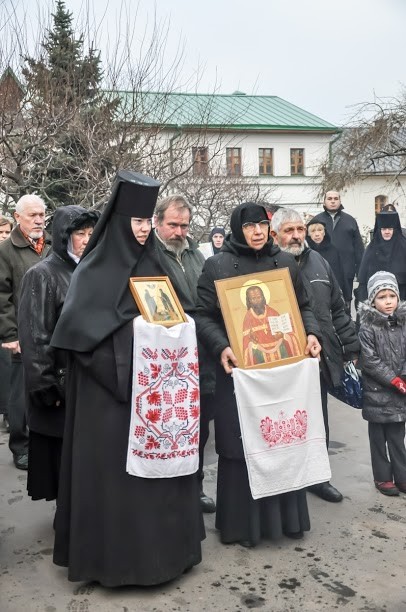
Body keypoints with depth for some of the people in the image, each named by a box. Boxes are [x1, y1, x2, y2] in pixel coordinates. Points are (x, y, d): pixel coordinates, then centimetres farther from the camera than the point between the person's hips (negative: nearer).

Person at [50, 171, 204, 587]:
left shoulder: (152, 263, 10)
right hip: (109, 386, -6)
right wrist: (130, 327, -21)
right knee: (114, 465, 1)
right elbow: (77, 325, -18)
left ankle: (159, 543, 27)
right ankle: (114, 551, 17)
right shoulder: (95, 269, -9)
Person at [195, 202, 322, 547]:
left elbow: (303, 307, 15)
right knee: (241, 445, 1)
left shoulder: (286, 263, 9)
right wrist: (221, 347, -21)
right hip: (240, 368, -3)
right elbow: (203, 315, -5)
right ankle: (242, 524, 13)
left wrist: (312, 334, -4)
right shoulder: (217, 266, -2)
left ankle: (286, 516, 26)